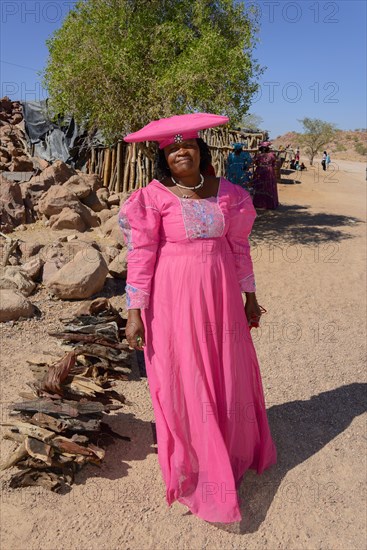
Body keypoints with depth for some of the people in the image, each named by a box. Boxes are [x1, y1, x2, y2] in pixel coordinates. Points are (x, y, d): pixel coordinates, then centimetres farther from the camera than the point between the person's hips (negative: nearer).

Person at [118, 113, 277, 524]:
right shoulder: (153, 196, -7)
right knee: (183, 381, 6)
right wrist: (134, 311, -12)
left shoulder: (226, 192, 5)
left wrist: (249, 297, 13)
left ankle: (232, 451, 43)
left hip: (221, 297, 4)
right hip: (174, 300, -4)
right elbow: (141, 255, -8)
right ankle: (194, 466, 28)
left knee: (228, 374, 16)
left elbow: (238, 246, 10)